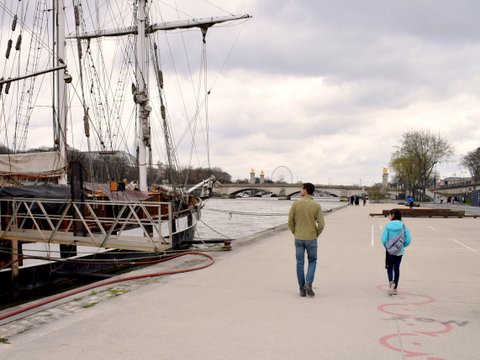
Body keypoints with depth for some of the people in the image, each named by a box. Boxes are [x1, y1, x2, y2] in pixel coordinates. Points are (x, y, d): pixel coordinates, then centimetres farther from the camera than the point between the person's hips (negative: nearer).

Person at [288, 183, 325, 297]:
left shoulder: (295, 204, -7)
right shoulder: (317, 206, -8)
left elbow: (290, 222, -3)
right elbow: (321, 224, -10)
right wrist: (316, 235, 8)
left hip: (298, 239, 1)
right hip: (311, 239, -1)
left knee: (300, 263, 9)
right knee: (312, 261, 17)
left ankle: (302, 290, 11)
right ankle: (308, 283, -2)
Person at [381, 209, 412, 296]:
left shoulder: (388, 226, -11)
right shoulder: (403, 226, -5)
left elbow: (384, 239, -13)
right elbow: (408, 240, -8)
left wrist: (386, 246, 5)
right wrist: (403, 245, 10)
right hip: (400, 251, 2)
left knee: (389, 267, 13)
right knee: (396, 268, 14)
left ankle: (391, 282, -14)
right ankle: (395, 288, 17)